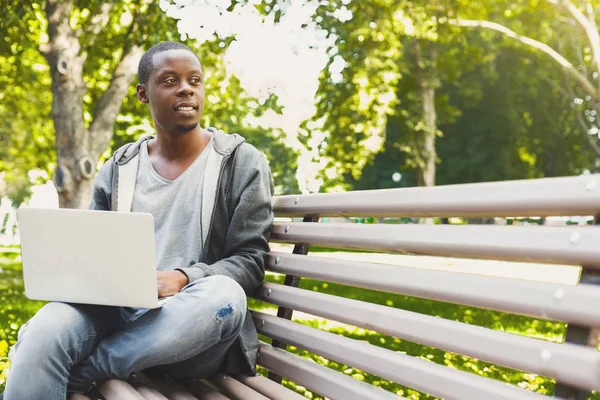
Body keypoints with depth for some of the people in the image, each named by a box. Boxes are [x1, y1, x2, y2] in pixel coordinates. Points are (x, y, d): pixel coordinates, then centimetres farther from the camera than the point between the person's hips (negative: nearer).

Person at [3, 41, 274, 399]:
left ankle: (77, 370, -22)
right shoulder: (117, 171, 12)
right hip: (118, 310, 1)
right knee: (44, 332, -33)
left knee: (223, 296, -37)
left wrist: (184, 278, -21)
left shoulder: (243, 163, 2)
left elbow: (250, 261, -2)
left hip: (189, 327, 0)